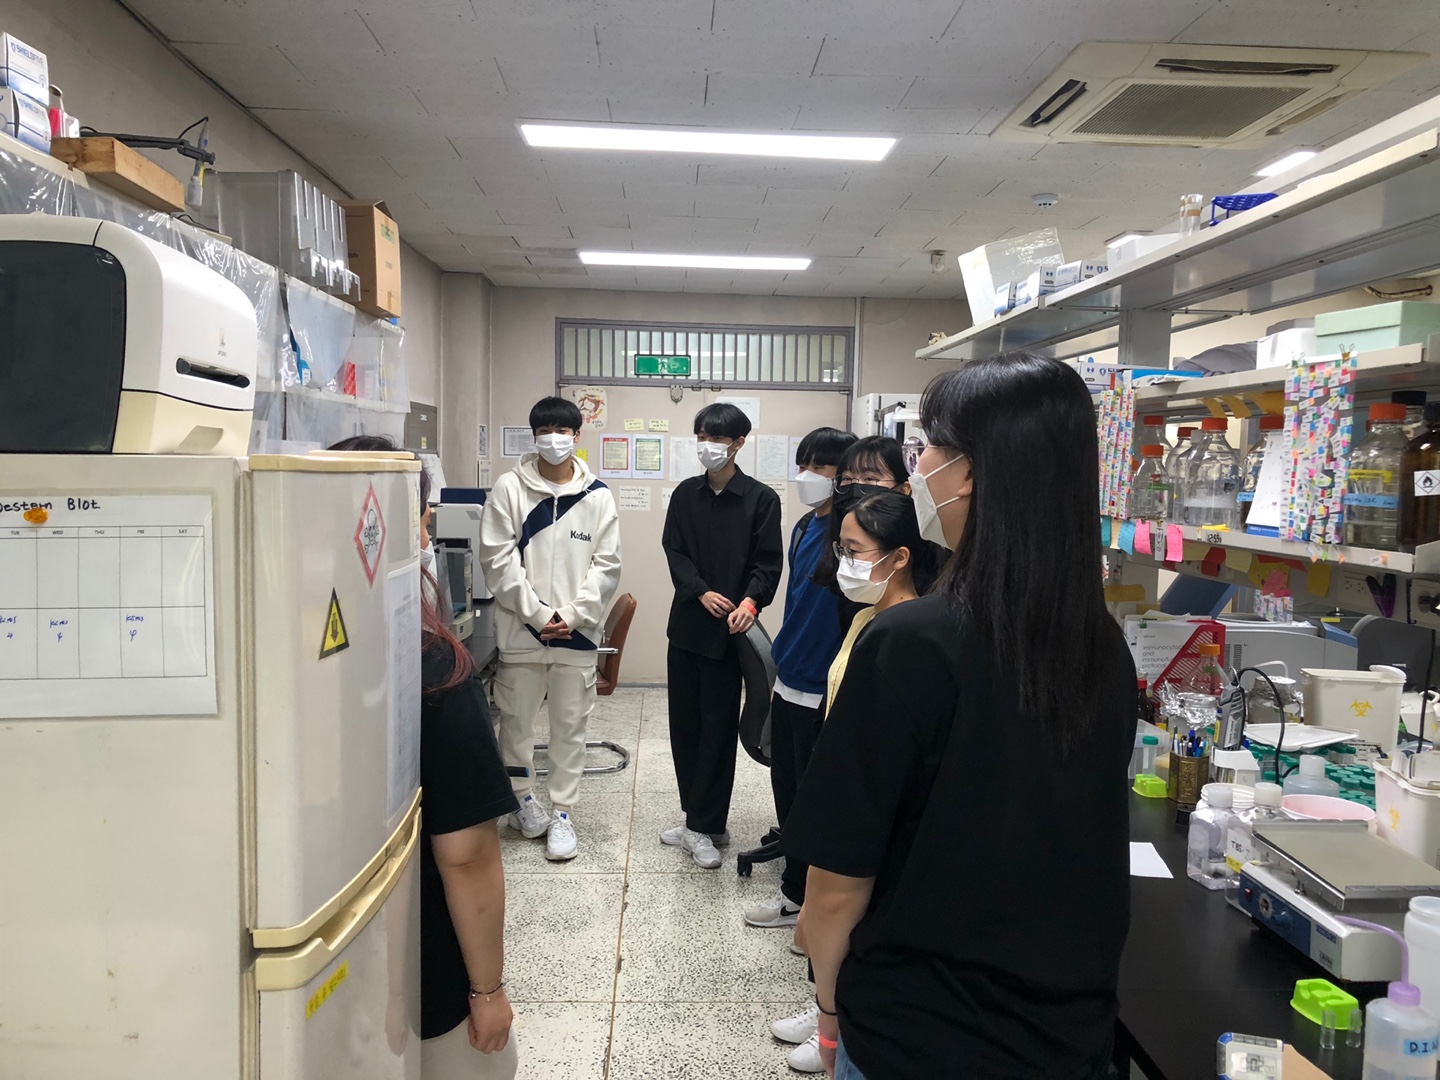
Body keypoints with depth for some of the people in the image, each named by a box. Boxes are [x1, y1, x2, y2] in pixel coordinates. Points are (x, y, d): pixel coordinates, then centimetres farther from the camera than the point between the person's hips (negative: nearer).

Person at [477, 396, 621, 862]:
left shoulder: (597, 495, 2)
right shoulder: (510, 488, -2)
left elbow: (606, 564, 1)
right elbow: (498, 558, -5)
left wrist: (571, 615, -9)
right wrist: (537, 613, -11)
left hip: (577, 632, 1)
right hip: (520, 630, 0)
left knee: (570, 727, 8)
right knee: (516, 721, 12)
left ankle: (561, 812, 22)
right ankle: (522, 798, 34)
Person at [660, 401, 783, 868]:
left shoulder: (760, 498, -4)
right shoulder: (686, 494, 8)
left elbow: (767, 562, -7)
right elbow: (674, 551, 4)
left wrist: (750, 602, -24)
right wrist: (701, 591, -12)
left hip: (728, 629, -5)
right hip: (687, 623, 5)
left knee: (718, 727, 2)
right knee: (684, 722, 10)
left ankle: (704, 826, 12)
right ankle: (698, 819, 24)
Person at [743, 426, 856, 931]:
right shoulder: (805, 527, 9)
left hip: (825, 688, -8)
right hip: (791, 681, 8)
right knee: (787, 786, 18)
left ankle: (801, 895, 24)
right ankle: (798, 888, 34)